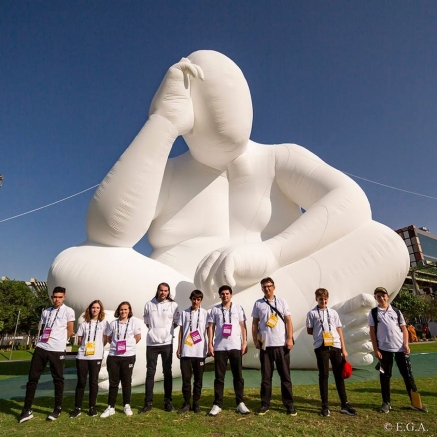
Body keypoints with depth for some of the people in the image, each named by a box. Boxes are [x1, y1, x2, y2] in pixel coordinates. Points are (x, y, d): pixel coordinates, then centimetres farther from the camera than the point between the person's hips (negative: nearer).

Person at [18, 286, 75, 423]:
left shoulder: (68, 311, -4)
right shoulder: (45, 312, 13)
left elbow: (69, 332, -1)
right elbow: (43, 329, 19)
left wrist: (58, 341, 5)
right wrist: (43, 339, 5)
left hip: (57, 350, -5)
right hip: (41, 348, 5)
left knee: (58, 379, 6)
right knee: (32, 377, 6)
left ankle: (58, 409, 20)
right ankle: (27, 410, 19)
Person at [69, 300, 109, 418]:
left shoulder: (104, 322, 3)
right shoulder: (84, 323, 8)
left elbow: (105, 339, 3)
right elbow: (79, 339, 10)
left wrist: (97, 347, -2)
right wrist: (86, 346, 0)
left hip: (96, 356, -1)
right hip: (82, 356, 1)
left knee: (93, 382, 6)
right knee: (81, 382, 5)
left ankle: (92, 407, 17)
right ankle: (77, 408, 15)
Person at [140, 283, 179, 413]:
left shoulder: (173, 305, -3)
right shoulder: (149, 304, 1)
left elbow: (176, 322, 6)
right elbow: (147, 322, 12)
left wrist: (166, 330, -1)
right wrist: (154, 331, 3)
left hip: (167, 343, -1)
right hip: (152, 343, 1)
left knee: (167, 372, 9)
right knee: (150, 372, 7)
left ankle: (168, 401, 19)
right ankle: (148, 402, 17)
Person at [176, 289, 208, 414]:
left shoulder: (205, 313, 1)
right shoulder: (184, 313, 5)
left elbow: (207, 331, 3)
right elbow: (181, 331, 7)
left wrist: (209, 347, 0)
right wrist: (179, 348, 5)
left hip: (200, 351, -1)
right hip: (186, 351, 1)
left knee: (198, 378, 8)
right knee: (186, 378, 5)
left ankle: (196, 403, 22)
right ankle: (186, 403, 19)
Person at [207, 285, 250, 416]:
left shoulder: (238, 308, 6)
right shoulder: (214, 309, 5)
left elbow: (243, 326, 7)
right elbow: (211, 327, 6)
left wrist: (245, 342, 0)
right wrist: (210, 344, -1)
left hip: (235, 346, 0)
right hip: (219, 347, 0)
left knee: (238, 376, 6)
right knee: (219, 377, 6)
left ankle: (240, 403, 16)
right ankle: (217, 404, 14)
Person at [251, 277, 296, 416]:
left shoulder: (282, 302, 4)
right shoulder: (258, 304, 5)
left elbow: (288, 321, 1)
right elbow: (255, 323, 7)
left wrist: (290, 338, -7)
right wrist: (255, 340, -1)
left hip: (281, 344, 0)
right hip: (265, 344, 1)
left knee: (285, 375, 7)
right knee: (266, 376, 8)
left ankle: (289, 404, 18)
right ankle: (265, 404, 19)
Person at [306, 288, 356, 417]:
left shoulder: (333, 312, 11)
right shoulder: (312, 313, 1)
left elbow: (339, 330, 11)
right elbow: (309, 331, 4)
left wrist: (344, 349, 7)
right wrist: (321, 334, -1)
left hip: (335, 346, 3)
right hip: (321, 347, -3)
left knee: (339, 375, 10)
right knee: (323, 376, 4)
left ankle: (345, 405, 20)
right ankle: (325, 406, 13)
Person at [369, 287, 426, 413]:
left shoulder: (396, 311, 7)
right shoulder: (373, 313, 1)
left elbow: (404, 328, 7)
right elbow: (372, 332, 0)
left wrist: (406, 344, -5)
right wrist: (375, 349, -6)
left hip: (400, 348, 1)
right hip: (384, 349, -1)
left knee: (407, 374, 8)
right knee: (385, 376, 6)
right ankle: (386, 403, 17)